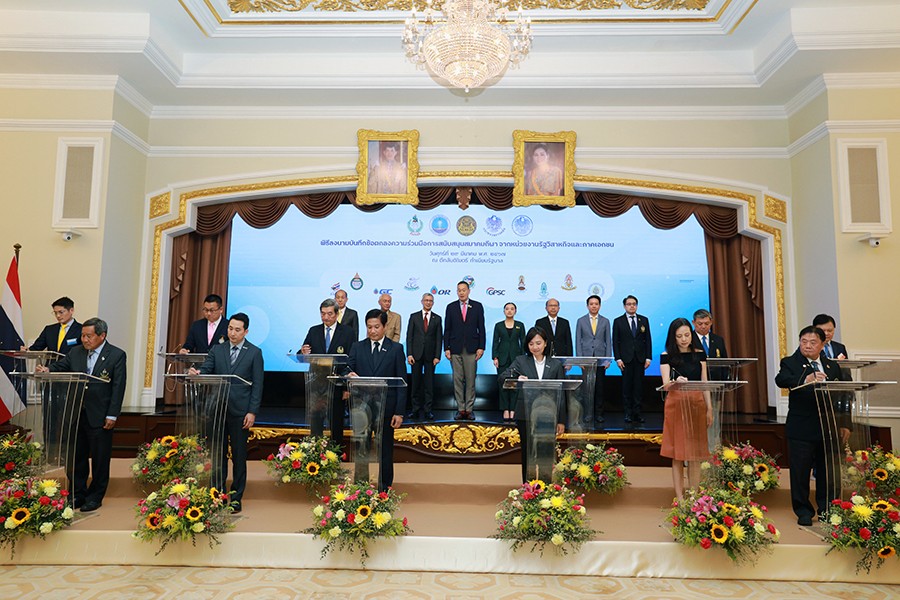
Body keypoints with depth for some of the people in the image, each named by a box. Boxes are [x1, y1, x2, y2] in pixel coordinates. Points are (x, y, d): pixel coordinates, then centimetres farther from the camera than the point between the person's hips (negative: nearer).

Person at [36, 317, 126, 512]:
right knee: (76, 457, 14)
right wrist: (48, 369, -17)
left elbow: (118, 387, -11)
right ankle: (78, 494, 29)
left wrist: (112, 416, -14)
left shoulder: (117, 355, -9)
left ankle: (95, 497, 21)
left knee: (99, 459, 7)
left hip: (100, 416, -5)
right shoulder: (76, 352, 7)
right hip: (76, 414, 5)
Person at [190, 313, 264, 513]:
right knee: (218, 453, 9)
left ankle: (236, 498, 15)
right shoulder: (217, 350, 10)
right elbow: (206, 369, 0)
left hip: (240, 412, -3)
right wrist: (197, 373, -25)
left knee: (239, 455, 5)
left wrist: (252, 412, -9)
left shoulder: (254, 352, 0)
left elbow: (257, 384, -2)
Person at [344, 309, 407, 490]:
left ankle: (384, 488, 23)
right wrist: (349, 374, -25)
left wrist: (399, 412, -8)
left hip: (386, 408, -1)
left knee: (385, 450, 10)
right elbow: (347, 370, 0)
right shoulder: (357, 348, 6)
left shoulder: (396, 349, 0)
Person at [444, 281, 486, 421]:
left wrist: (481, 347, -3)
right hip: (455, 349, 1)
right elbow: (447, 329, 7)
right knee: (457, 380, 3)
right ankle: (460, 409, 10)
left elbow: (481, 328, 4)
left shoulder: (477, 306, 6)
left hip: (471, 348, -1)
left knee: (470, 380, 1)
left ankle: (469, 409, 8)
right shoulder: (451, 307, 8)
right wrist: (446, 348, 0)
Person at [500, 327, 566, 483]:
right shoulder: (521, 361, 4)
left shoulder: (556, 364, 7)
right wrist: (516, 378, -31)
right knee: (527, 455, 7)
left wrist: (561, 420, 4)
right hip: (525, 416, 0)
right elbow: (503, 376, -9)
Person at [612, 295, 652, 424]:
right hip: (626, 359, -1)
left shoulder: (644, 320, 9)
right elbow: (615, 341, 1)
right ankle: (628, 412, 8)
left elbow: (648, 340, 8)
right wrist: (618, 359, -7)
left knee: (639, 386, 2)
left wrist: (648, 357, 0)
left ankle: (637, 412, 7)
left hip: (640, 359, 1)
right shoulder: (618, 321, 4)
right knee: (626, 386, 2)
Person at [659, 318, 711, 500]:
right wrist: (675, 381, -31)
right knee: (678, 454, 1)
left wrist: (709, 408, 3)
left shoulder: (699, 354, 7)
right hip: (676, 405, -2)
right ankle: (680, 498, 6)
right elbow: (665, 384, -8)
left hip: (697, 405, 2)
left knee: (696, 454, 5)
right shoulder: (666, 356, -1)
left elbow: (704, 382, 9)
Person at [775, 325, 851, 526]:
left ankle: (826, 510, 28)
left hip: (829, 428, 4)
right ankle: (803, 511, 16)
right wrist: (806, 379, -41)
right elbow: (780, 380, -24)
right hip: (801, 429, -4)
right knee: (800, 472, 2)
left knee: (829, 472, 12)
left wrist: (844, 425, 10)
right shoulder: (790, 363, -3)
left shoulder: (832, 366, 12)